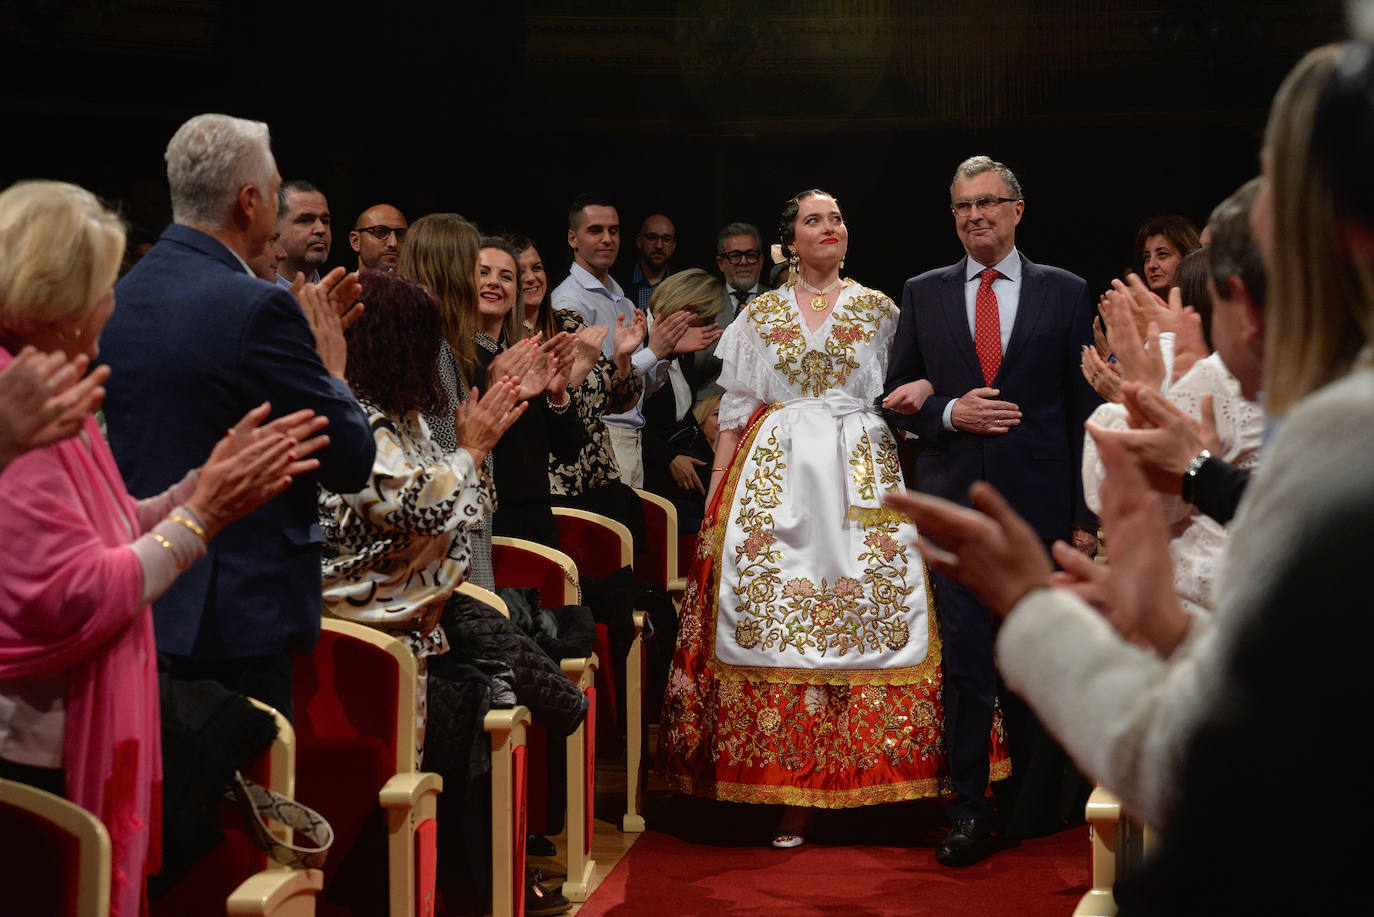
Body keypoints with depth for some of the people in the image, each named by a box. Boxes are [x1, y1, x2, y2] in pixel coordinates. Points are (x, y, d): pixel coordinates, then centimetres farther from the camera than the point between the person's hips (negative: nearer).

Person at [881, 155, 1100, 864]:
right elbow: (897, 399, 11)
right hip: (954, 499, 1)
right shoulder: (923, 294, 9)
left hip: (1039, 499, 0)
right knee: (965, 660, -1)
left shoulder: (1065, 293, 6)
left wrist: (1087, 511, -2)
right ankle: (968, 813, 5)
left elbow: (1085, 406, 3)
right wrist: (949, 413, -9)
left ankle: (1036, 802, 21)